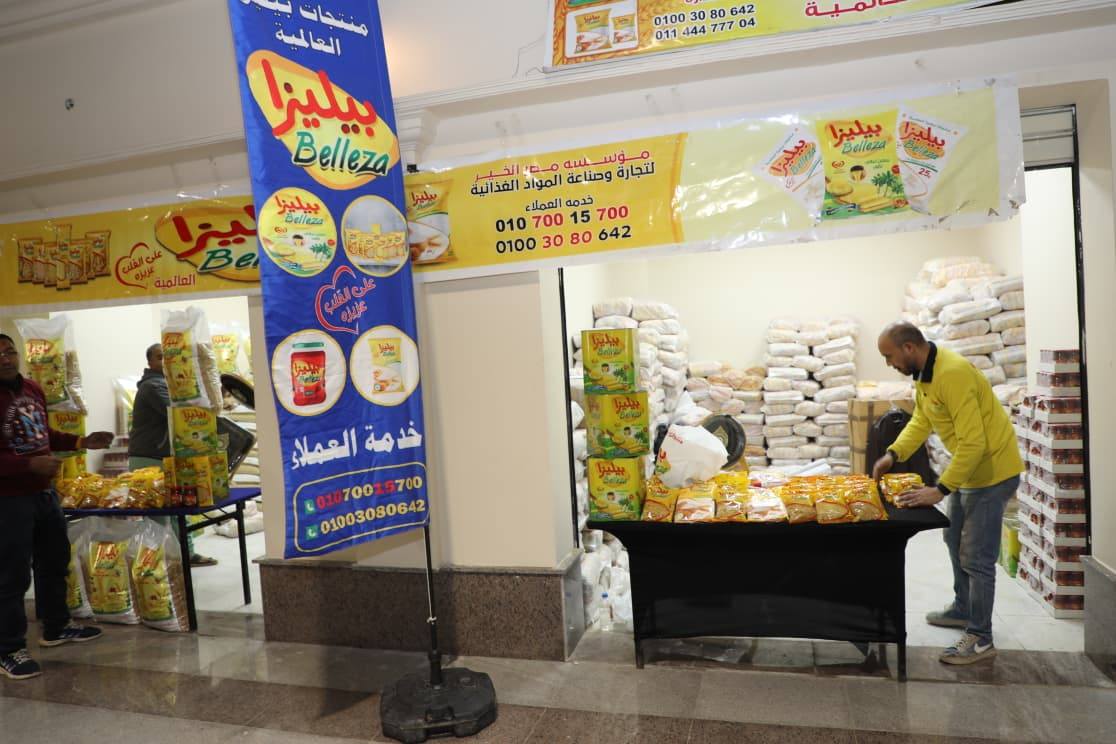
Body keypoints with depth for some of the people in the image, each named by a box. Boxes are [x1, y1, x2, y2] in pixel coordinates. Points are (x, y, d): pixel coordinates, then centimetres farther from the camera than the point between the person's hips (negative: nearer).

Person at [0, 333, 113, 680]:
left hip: (44, 493, 8)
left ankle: (56, 627, 37)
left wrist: (81, 442, 9)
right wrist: (30, 464, -28)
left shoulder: (33, 389, 6)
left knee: (55, 562, 19)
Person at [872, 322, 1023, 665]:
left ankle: (980, 638, 10)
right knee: (956, 540, 22)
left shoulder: (952, 373, -30)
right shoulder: (924, 373, 1)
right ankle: (963, 609, 39)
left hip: (991, 471, -10)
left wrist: (940, 490, -30)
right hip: (966, 469, 10)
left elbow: (973, 443, -32)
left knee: (975, 557, -3)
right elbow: (920, 421, 8)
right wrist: (893, 454, -4)